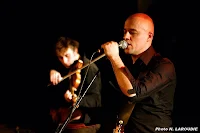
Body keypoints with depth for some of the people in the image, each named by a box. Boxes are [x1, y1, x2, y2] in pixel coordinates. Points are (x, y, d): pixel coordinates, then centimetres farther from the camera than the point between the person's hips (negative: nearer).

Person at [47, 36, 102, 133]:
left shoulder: (90, 69, -12)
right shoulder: (60, 66, 8)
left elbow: (96, 100, -18)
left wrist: (76, 100, -36)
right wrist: (51, 71, -6)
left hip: (84, 120, -6)